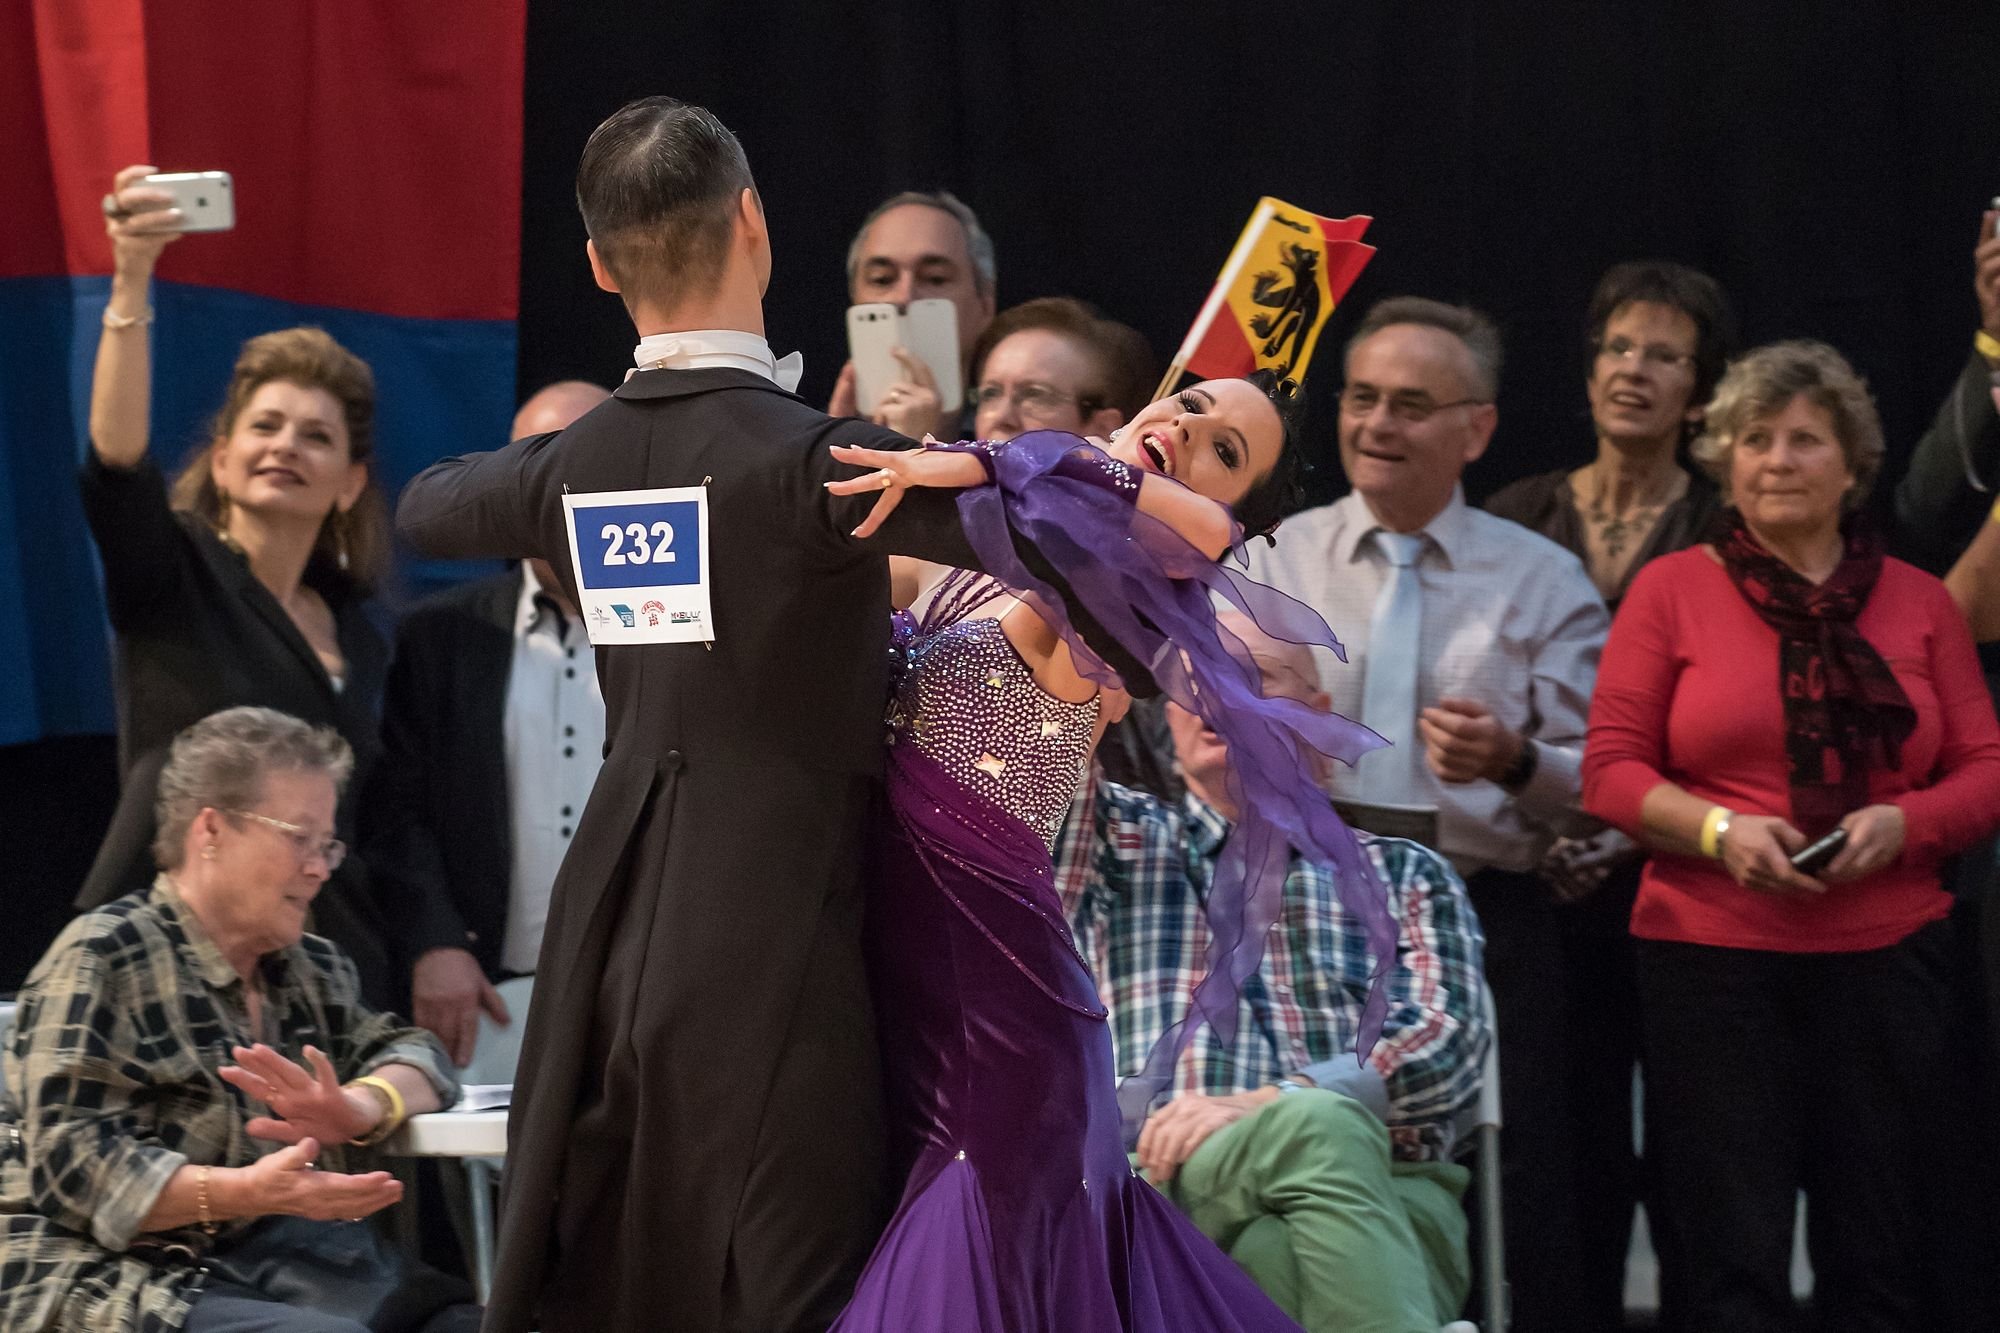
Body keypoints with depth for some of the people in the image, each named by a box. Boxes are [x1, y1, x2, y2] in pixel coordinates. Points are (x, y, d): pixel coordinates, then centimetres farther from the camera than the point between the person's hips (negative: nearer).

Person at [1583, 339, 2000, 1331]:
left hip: (1888, 954, 2)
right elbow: (1612, 771, 3)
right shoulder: (1673, 589, 6)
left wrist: (1901, 822, -10)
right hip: (1713, 959, -2)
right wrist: (1720, 830, -13)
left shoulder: (1917, 601, 12)